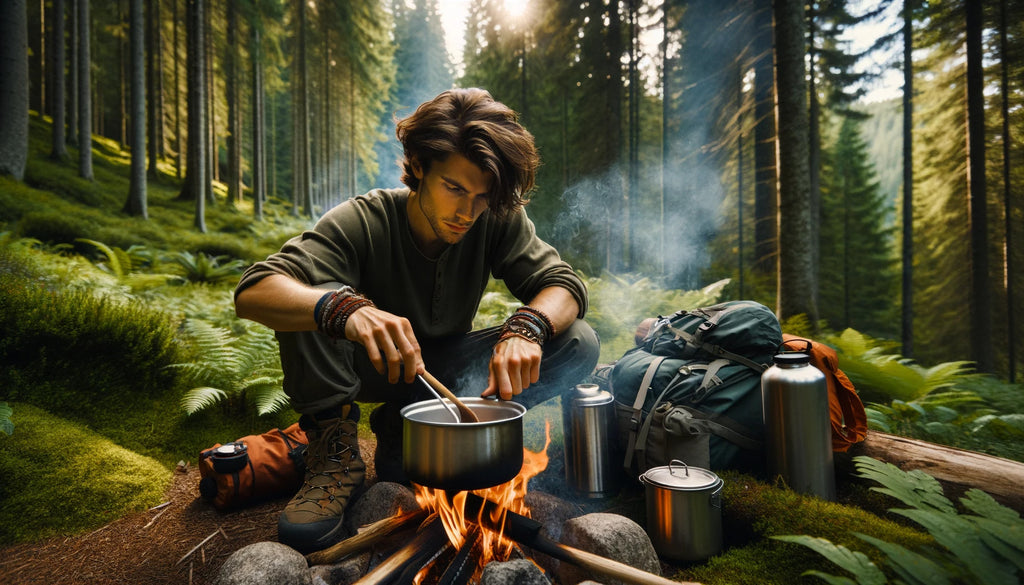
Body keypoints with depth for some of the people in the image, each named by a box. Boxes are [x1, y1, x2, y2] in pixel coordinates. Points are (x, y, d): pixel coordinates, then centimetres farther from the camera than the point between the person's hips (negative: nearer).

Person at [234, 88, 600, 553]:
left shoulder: (499, 221, -16)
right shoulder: (362, 222, -23)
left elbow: (563, 284, -20)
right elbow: (252, 293, -33)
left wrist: (526, 326, -43)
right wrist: (345, 308, -55)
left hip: (442, 370, 4)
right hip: (368, 368, -3)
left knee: (579, 344, -17)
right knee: (313, 300, -31)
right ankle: (335, 450, -15)